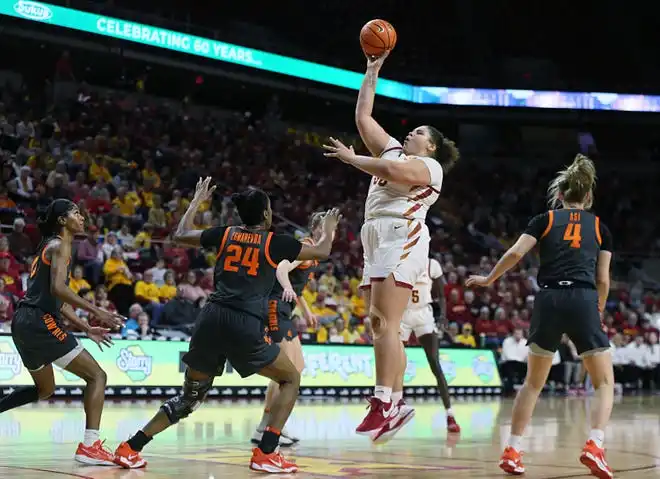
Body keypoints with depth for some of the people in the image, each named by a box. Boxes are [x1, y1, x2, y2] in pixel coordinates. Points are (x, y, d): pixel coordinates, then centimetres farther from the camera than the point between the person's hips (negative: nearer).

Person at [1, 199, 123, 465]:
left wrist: (87, 329, 24)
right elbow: (58, 288, -21)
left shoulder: (48, 246, 23)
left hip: (23, 323, 10)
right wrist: (96, 311, -22)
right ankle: (89, 446, -17)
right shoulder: (60, 245, -5)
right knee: (97, 376, -7)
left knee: (45, 389, 27)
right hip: (40, 322, -10)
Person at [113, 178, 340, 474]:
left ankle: (130, 449, 15)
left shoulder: (225, 234, 15)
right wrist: (329, 228, 39)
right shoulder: (274, 242, 6)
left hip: (211, 319, 5)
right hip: (245, 325, -5)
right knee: (291, 379, 14)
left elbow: (180, 235, 30)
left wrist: (197, 200, 42)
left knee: (190, 396, 21)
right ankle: (265, 454, 2)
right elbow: (321, 252, 18)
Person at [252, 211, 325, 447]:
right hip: (274, 306, -11)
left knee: (297, 367, 14)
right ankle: (263, 429, -11)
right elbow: (282, 269, -28)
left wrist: (306, 310, 36)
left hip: (282, 310, 11)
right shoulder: (305, 246, -11)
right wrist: (288, 288, -48)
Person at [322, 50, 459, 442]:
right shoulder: (394, 149, 26)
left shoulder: (428, 165, 2)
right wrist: (372, 73, 29)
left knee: (385, 323, -19)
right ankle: (393, 406, 1)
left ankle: (383, 404, -25)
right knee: (378, 324, 2)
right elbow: (363, 117, 28)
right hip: (378, 241, 9)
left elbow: (388, 170, -18)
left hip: (403, 238, -9)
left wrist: (351, 158, -6)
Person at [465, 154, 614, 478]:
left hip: (548, 301, 1)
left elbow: (516, 252, 2)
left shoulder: (546, 220, 15)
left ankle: (512, 451, 11)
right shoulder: (600, 227, 17)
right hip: (583, 302, -1)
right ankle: (594, 446, -12)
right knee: (605, 383, 10)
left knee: (533, 382, 16)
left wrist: (489, 279, 17)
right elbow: (603, 280, 12)